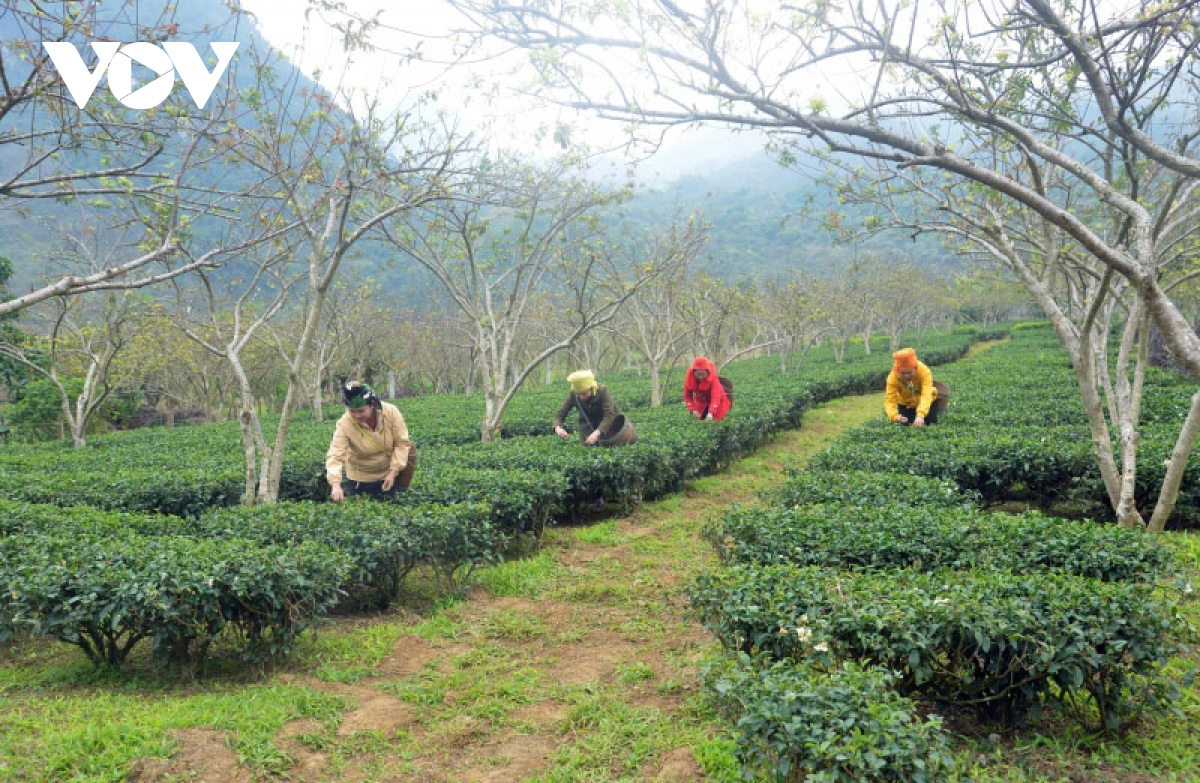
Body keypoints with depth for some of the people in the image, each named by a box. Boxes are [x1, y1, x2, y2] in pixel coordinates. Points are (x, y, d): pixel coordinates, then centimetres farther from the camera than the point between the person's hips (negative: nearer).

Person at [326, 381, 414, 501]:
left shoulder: (391, 412, -22)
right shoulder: (344, 424, -25)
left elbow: (402, 443, -13)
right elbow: (335, 455, -31)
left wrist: (393, 472, -19)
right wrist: (336, 484, -46)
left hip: (389, 473, 1)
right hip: (361, 477, -1)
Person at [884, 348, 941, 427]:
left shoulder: (924, 371, -37)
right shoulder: (893, 377, -32)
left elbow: (926, 395, -49)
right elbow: (890, 400, -39)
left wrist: (920, 415, -66)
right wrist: (895, 416, -61)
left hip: (927, 403, -1)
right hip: (906, 405, 1)